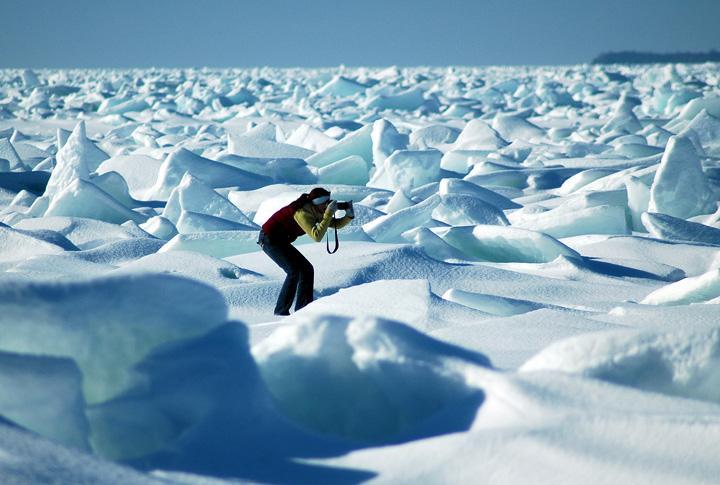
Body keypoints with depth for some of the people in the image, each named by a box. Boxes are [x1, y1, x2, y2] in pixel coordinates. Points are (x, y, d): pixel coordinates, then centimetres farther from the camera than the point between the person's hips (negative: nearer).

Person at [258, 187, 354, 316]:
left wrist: (349, 216, -13)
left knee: (307, 270, 6)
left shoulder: (316, 211, 1)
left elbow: (336, 224, 5)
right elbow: (317, 236, -37)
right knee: (294, 271, -19)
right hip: (269, 239, -10)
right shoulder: (303, 212, -28)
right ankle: (281, 312, -14)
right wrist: (329, 214, -35)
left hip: (280, 241, 10)